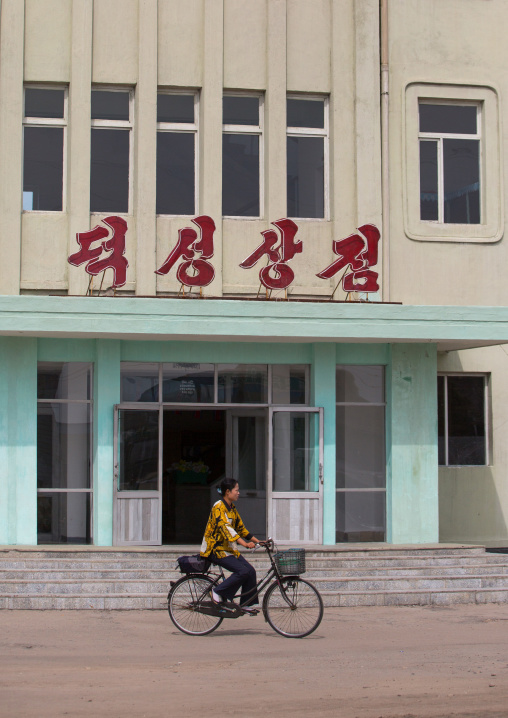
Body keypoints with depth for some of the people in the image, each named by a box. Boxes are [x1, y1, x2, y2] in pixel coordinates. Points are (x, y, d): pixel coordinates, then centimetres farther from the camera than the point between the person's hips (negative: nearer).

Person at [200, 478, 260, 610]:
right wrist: (245, 544, -39)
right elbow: (226, 528, -30)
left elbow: (240, 528, 19)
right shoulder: (218, 507, -17)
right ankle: (217, 592, -9)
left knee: (251, 571, -3)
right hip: (216, 548, -9)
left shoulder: (232, 508, 12)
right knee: (243, 571, -22)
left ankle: (246, 604, 6)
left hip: (228, 548, 9)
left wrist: (257, 541, 10)